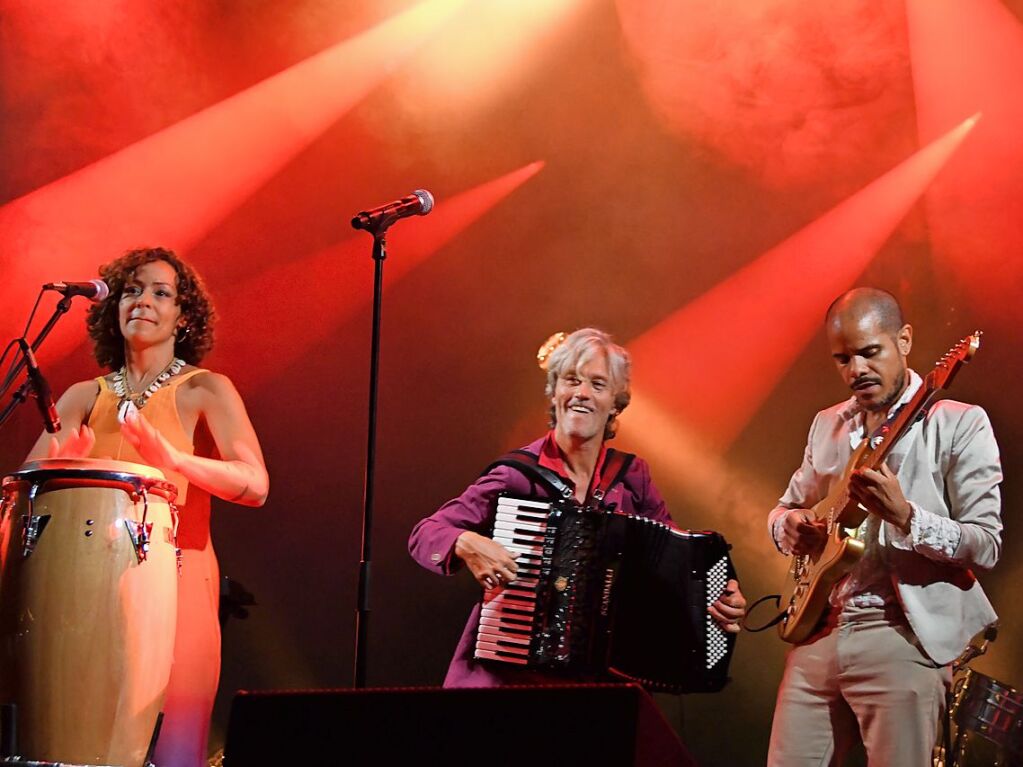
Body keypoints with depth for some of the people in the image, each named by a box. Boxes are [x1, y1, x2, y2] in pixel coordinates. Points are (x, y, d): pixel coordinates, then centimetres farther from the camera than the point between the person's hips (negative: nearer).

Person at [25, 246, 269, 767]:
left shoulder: (206, 392, 4)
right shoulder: (85, 397, 14)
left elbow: (254, 484, -10)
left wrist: (173, 459, -26)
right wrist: (63, 461, -18)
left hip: (176, 585, -3)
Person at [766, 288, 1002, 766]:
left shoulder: (959, 424, -4)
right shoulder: (827, 425, 15)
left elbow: (987, 546, -9)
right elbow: (784, 508, 24)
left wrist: (905, 517, -25)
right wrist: (789, 526, 0)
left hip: (902, 637, -5)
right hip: (818, 630, 5)